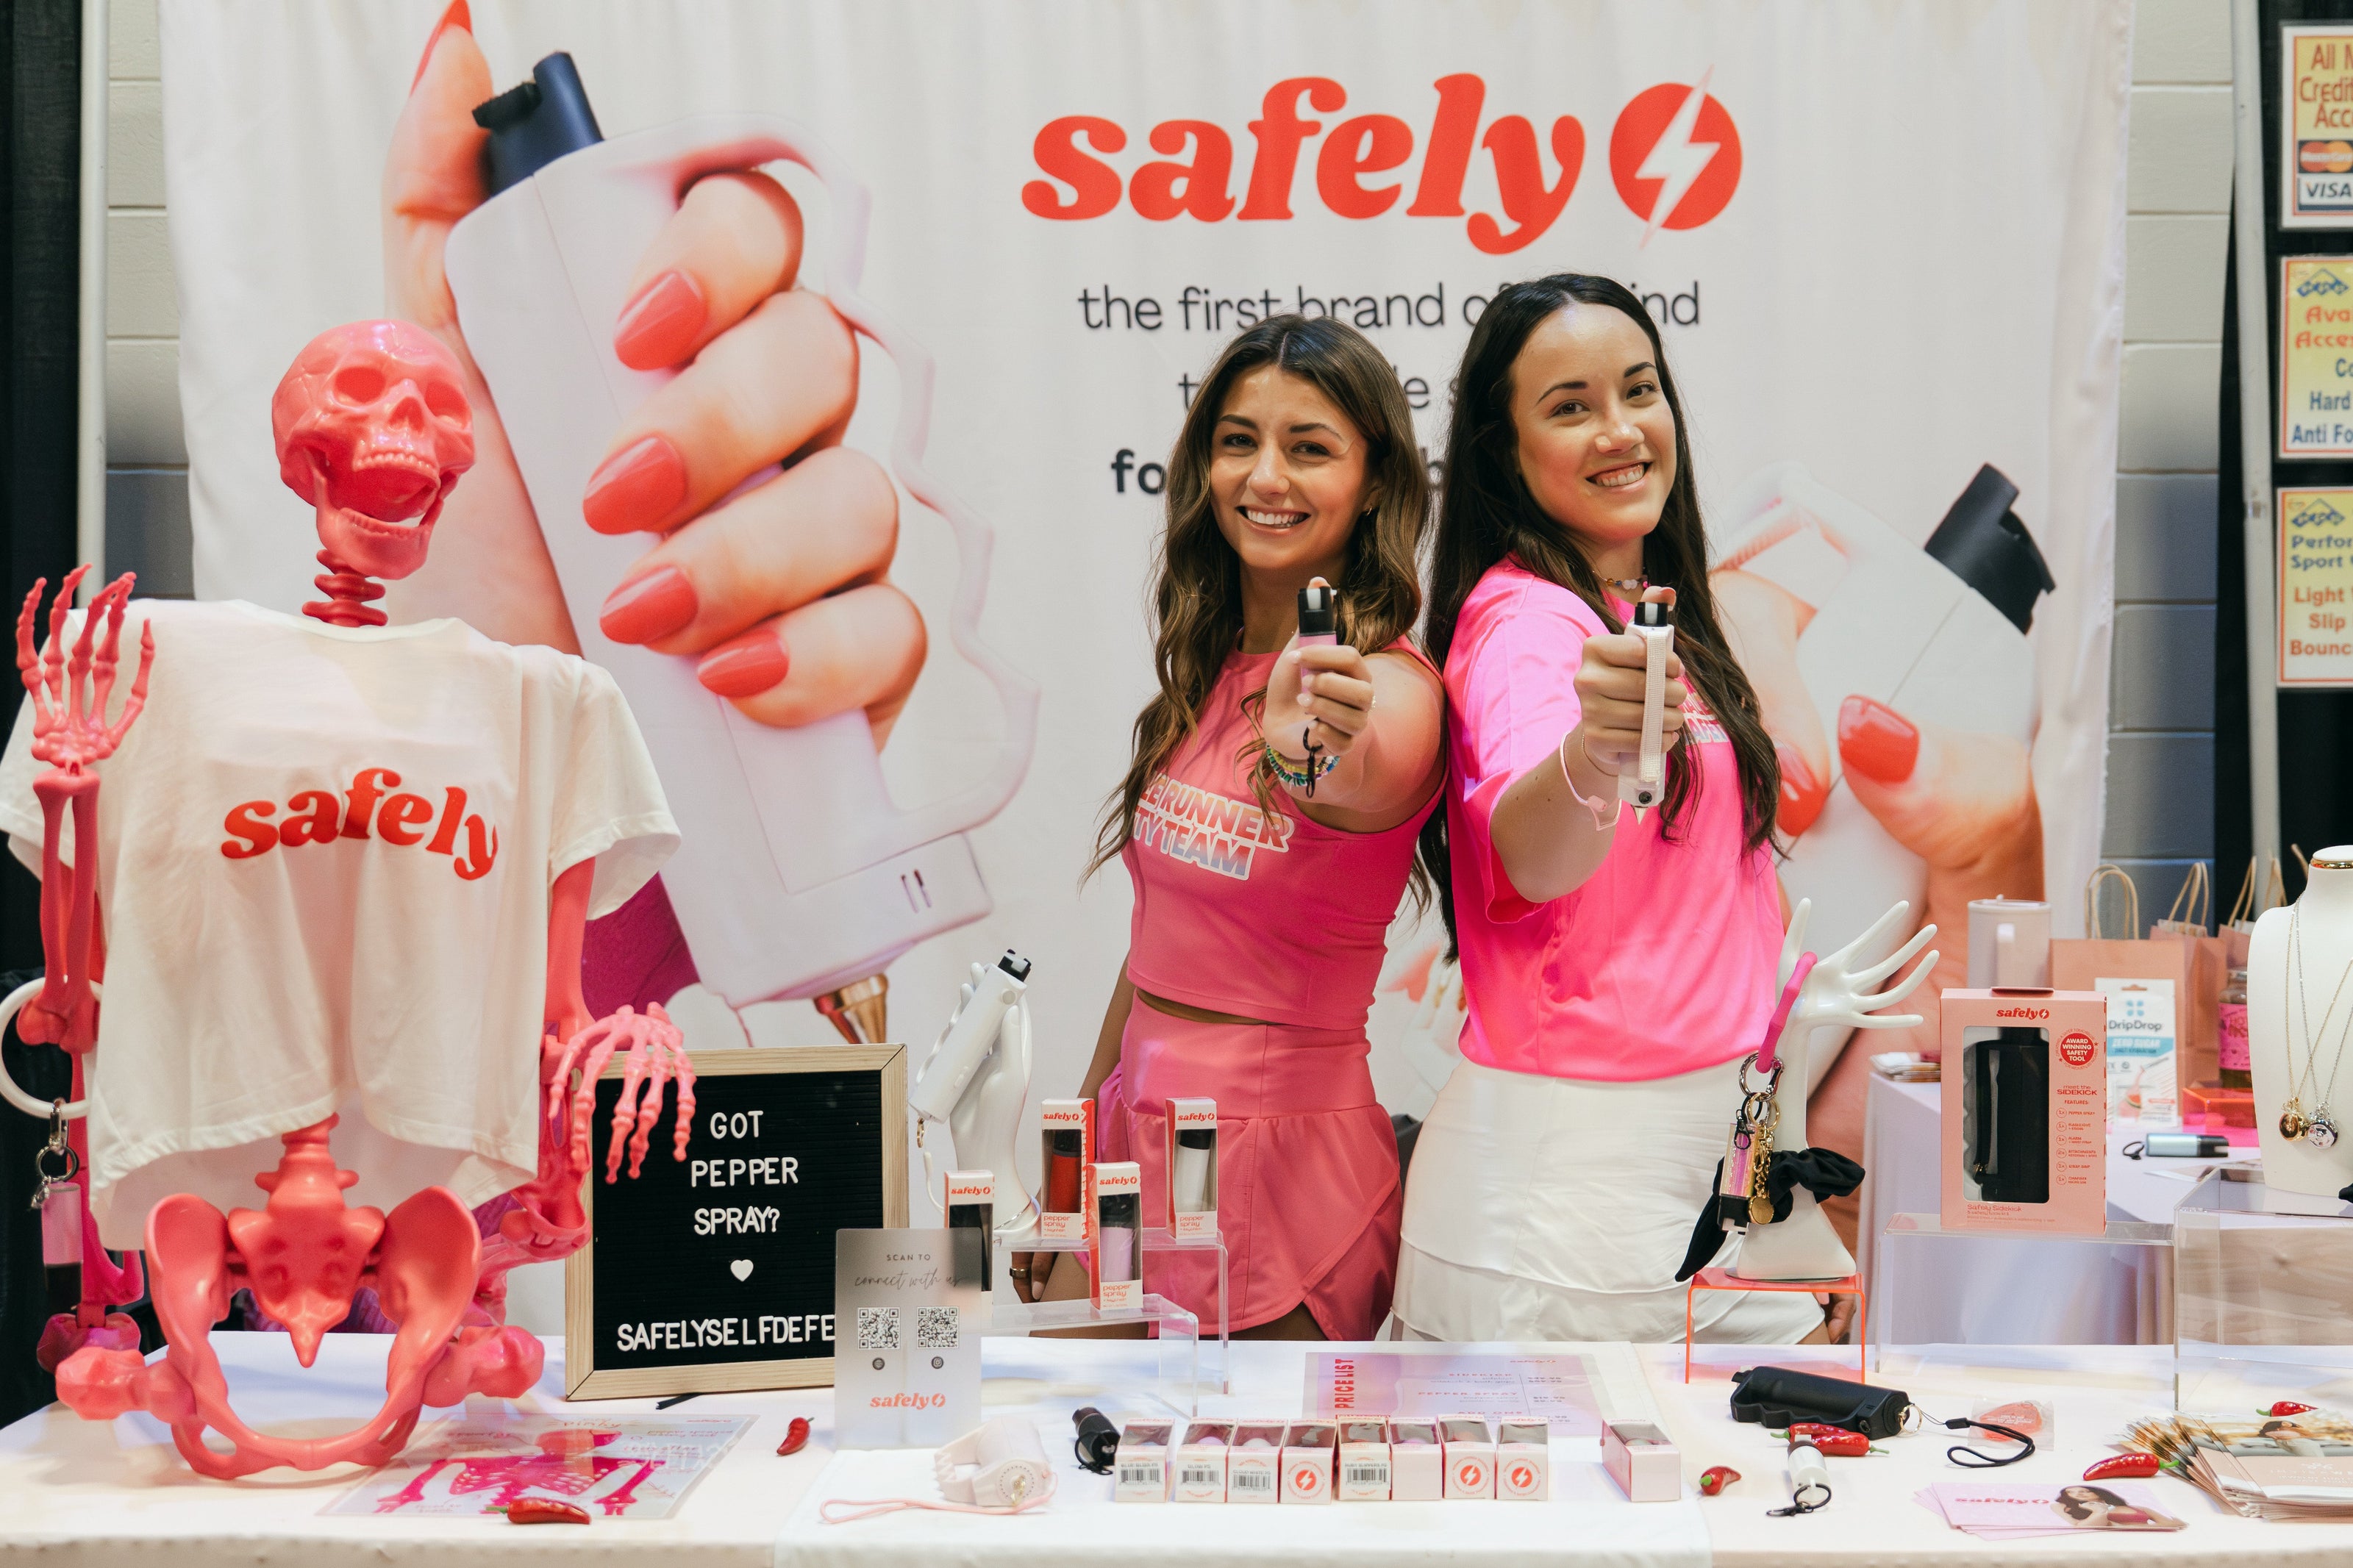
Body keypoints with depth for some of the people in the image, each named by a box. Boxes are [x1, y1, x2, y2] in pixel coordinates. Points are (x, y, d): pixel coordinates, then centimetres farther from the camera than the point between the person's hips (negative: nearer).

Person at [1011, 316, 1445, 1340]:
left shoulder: (1391, 688, -13)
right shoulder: (1205, 663, 6)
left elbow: (1361, 787, -37)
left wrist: (1309, 752, -60)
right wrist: (1074, 1160, 16)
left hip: (1281, 1155, -6)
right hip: (1138, 1133, 6)